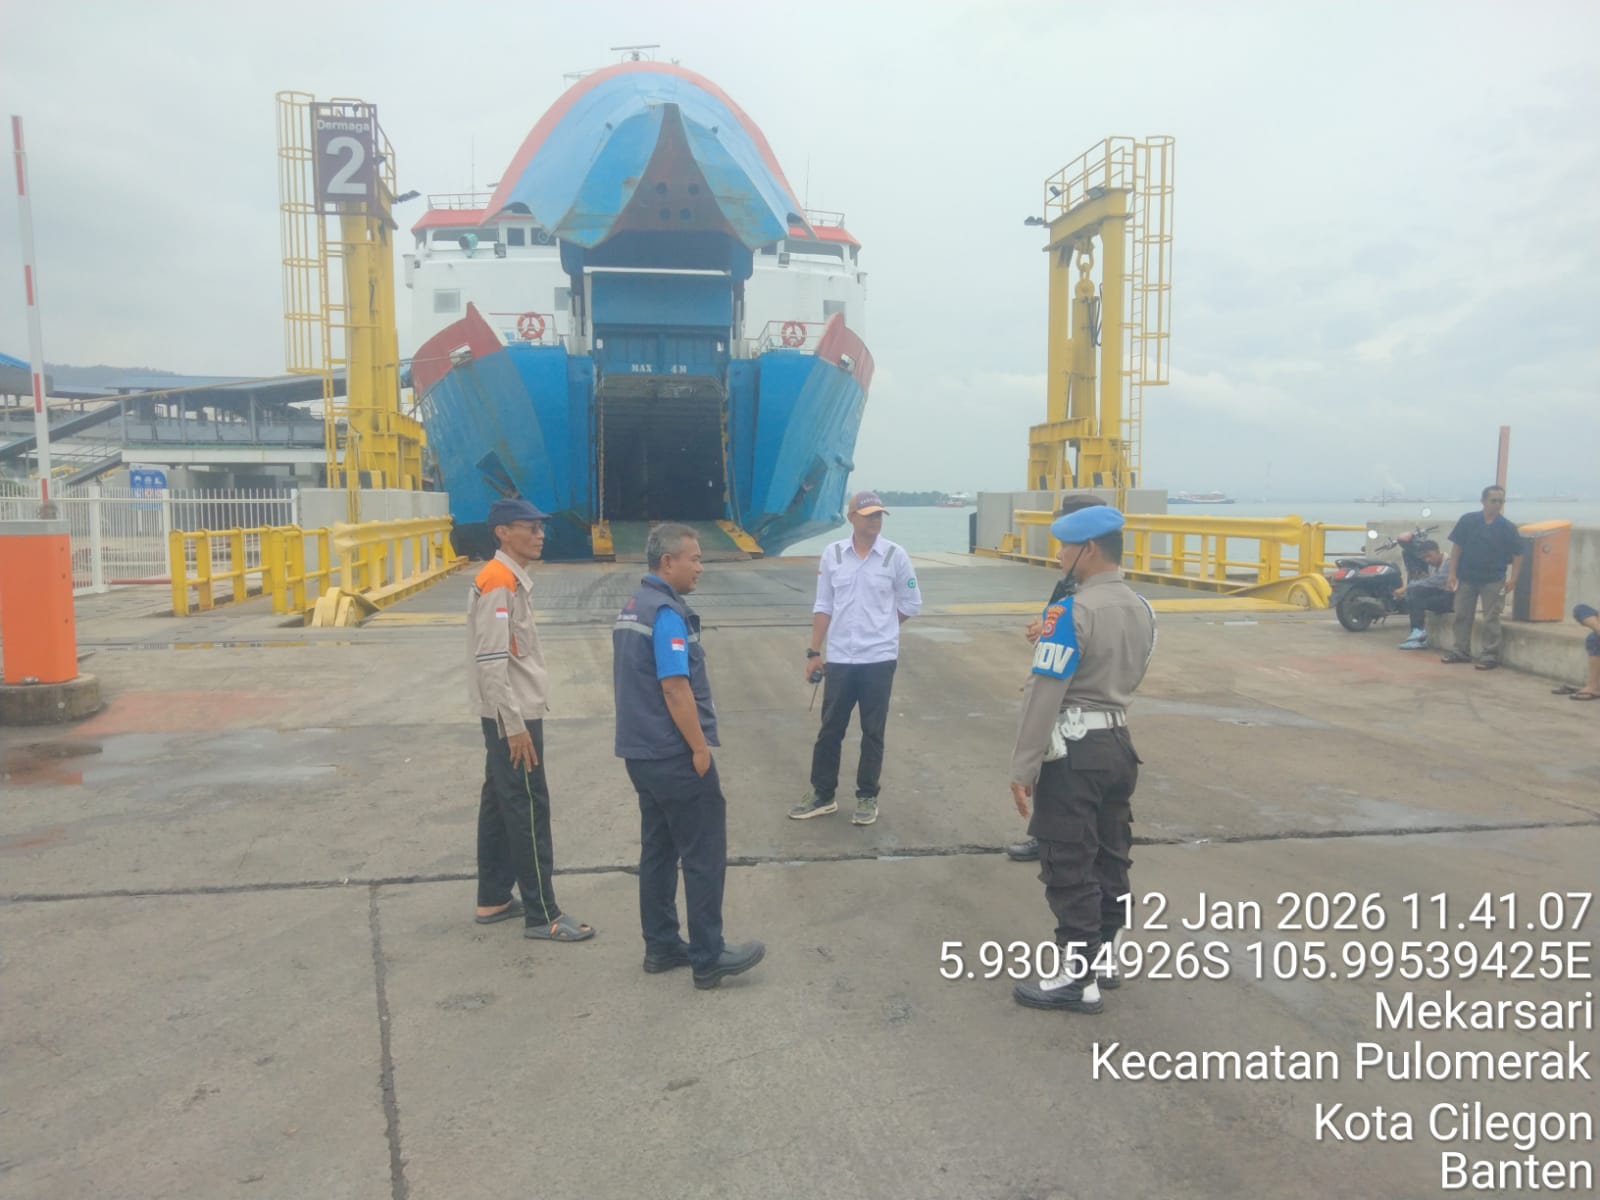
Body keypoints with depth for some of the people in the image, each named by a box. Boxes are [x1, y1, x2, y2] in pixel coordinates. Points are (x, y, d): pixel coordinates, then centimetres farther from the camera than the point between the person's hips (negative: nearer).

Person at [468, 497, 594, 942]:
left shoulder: (512, 579, 13)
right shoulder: (498, 582, -18)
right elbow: (491, 662, -23)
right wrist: (516, 725, -23)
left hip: (512, 713, 10)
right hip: (511, 715, -10)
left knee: (501, 804, 15)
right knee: (528, 809, -4)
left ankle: (493, 900, 26)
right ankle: (541, 915, 3)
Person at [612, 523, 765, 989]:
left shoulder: (631, 608, 13)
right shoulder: (667, 612, -18)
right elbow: (675, 688, -23)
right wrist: (700, 746, -17)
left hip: (642, 750, 10)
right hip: (674, 753, -10)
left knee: (658, 849, 14)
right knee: (704, 853, -1)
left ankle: (661, 946, 22)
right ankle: (708, 956, 6)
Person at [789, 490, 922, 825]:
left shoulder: (895, 556, -5)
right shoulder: (832, 554, 0)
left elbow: (911, 605, 4)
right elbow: (823, 607, 5)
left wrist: (880, 629, 8)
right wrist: (814, 652, 3)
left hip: (879, 659, -2)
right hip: (839, 658, 2)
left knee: (872, 732, 8)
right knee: (830, 729, 9)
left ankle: (867, 797, 21)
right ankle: (822, 794, 23)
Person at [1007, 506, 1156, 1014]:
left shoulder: (1072, 611, -19)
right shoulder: (1142, 609, 6)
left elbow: (1044, 696, -20)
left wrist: (1023, 767, -15)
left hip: (1073, 751, -8)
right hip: (1118, 744, 9)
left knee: (1068, 866, 1)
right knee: (1110, 856, 18)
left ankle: (1078, 977, 9)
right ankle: (1102, 951, 31)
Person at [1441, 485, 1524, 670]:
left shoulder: (1507, 527, -5)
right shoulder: (1467, 521, -4)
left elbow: (1517, 554, -1)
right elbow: (1457, 547, -1)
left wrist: (1512, 579, -8)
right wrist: (1452, 573, -4)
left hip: (1493, 580, -2)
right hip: (1466, 577, 2)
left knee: (1491, 619, 1)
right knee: (1462, 615, 10)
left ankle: (1490, 655, 7)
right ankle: (1461, 651, 21)